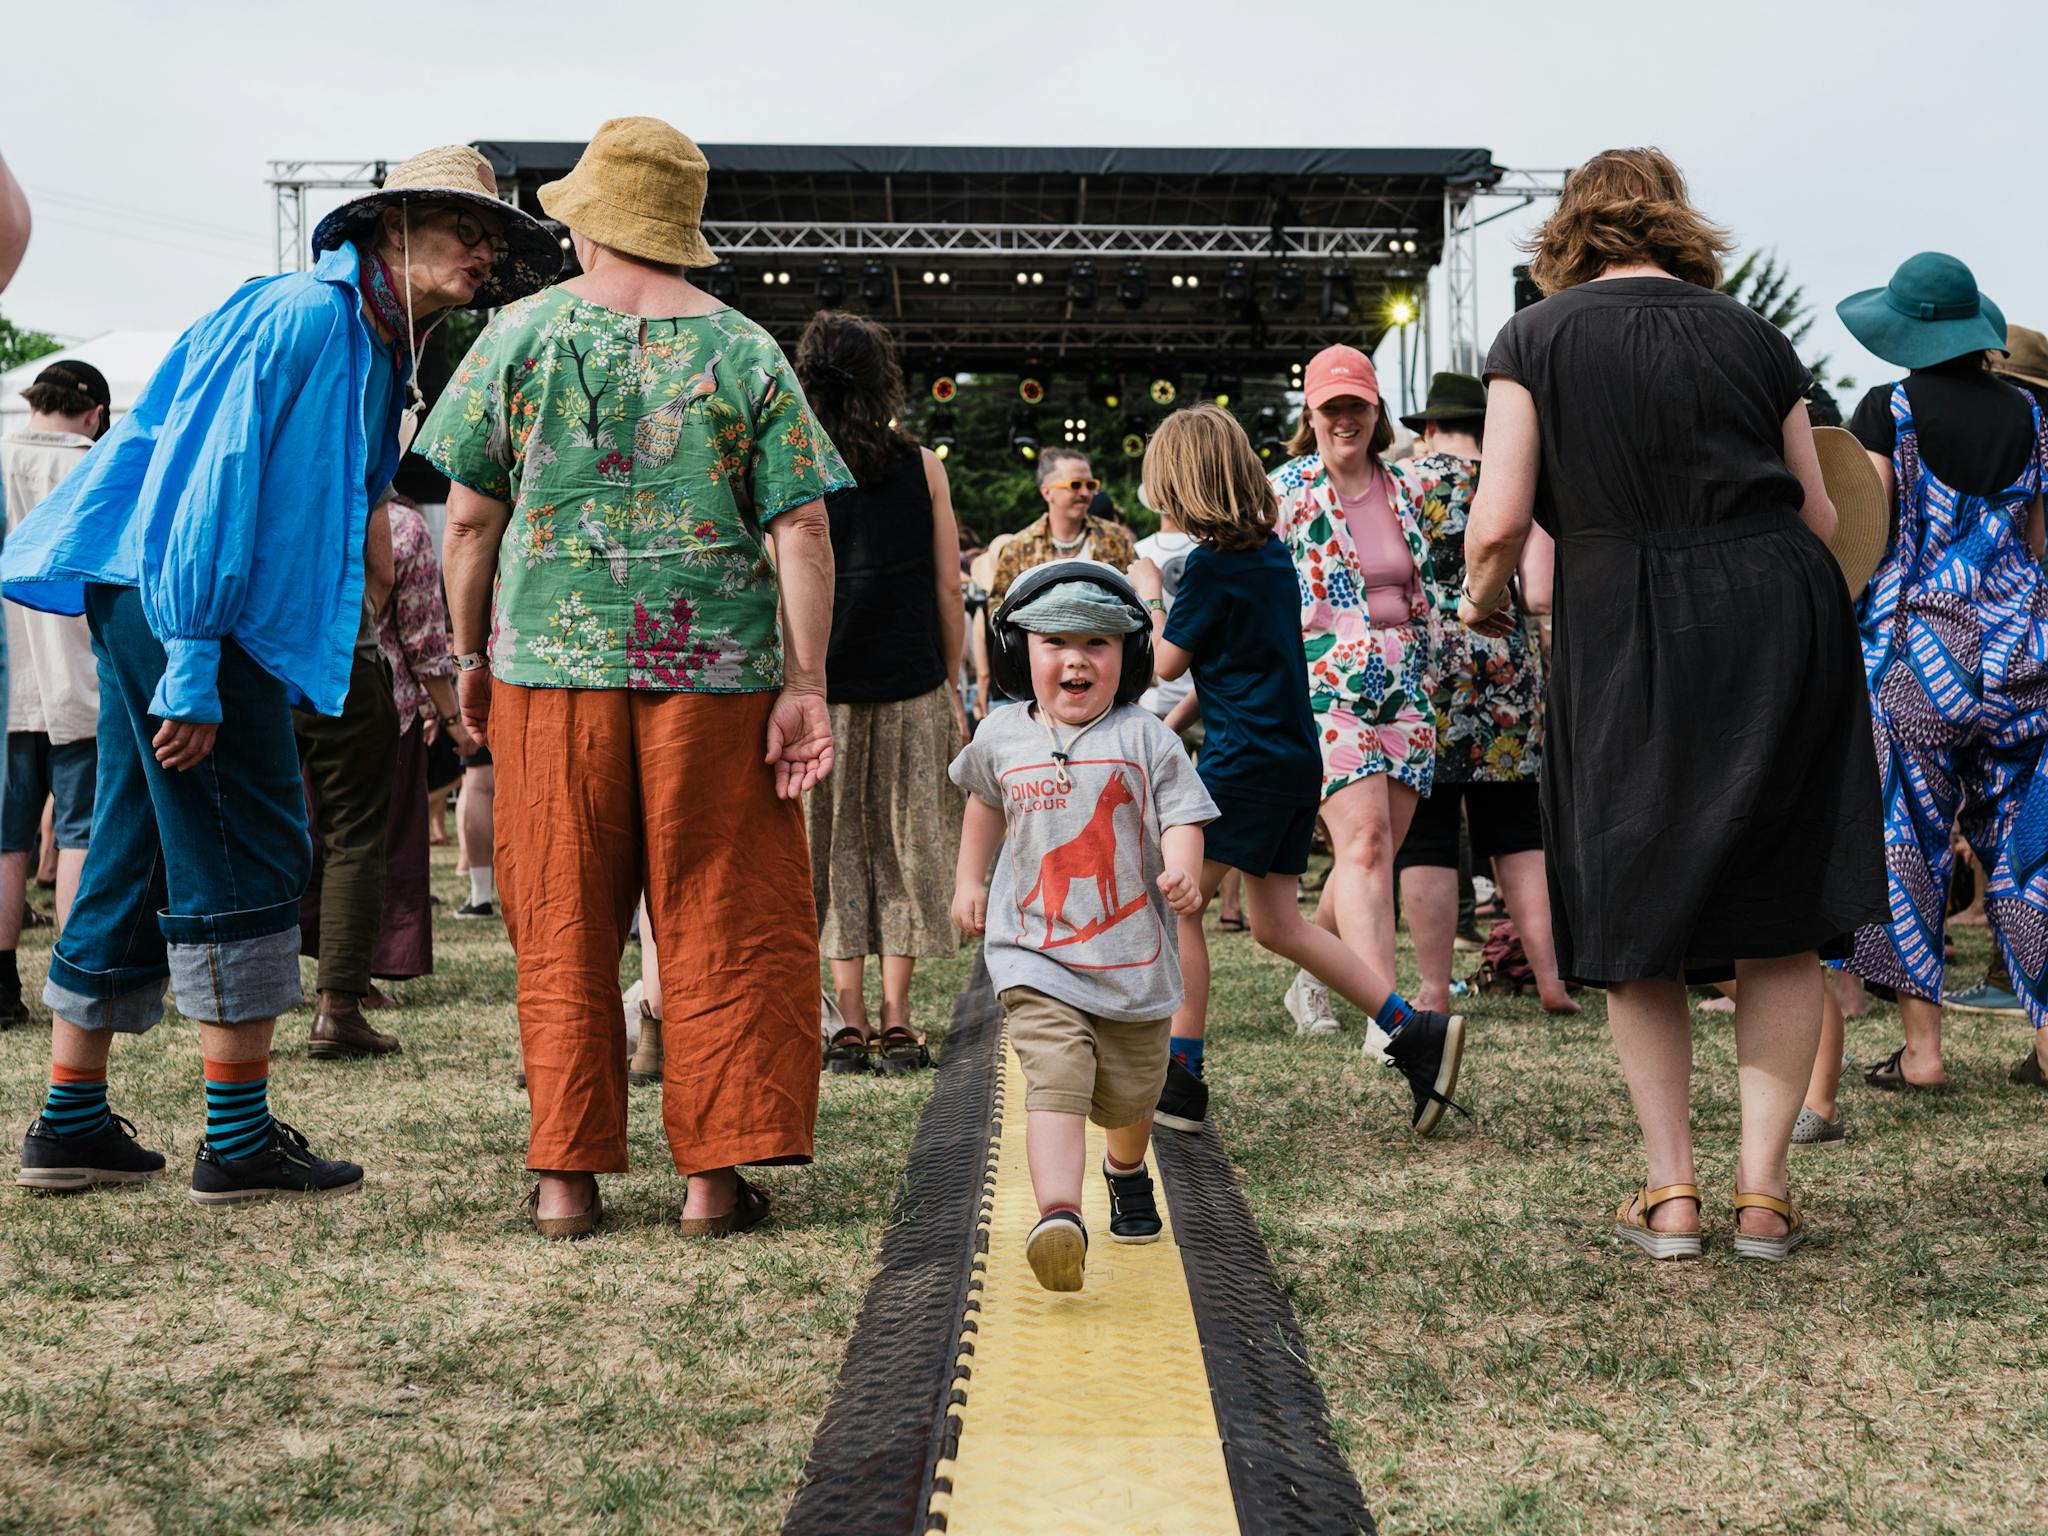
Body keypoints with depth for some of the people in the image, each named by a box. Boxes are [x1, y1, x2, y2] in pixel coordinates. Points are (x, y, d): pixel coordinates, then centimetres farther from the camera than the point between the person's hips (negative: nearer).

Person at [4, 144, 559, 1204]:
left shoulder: (372, 349, 19)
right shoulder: (303, 315, -12)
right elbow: (216, 474, -20)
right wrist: (193, 666, -23)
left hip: (146, 605, 10)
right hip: (179, 607, -10)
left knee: (137, 858, 13)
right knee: (242, 857, -7)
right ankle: (238, 1143, 0)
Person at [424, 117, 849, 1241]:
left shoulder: (520, 335, 2)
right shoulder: (746, 352, 2)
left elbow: (471, 518, 2)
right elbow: (801, 529, -3)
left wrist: (470, 654, 13)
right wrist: (806, 684, -2)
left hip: (551, 660, 1)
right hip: (715, 665, 0)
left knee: (563, 929, 9)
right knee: (719, 928, 7)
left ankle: (566, 1176, 12)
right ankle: (715, 1172, 8)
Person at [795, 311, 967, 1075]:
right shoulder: (922, 467, 0)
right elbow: (948, 595, 1)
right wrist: (954, 688, 11)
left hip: (822, 695, 0)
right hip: (911, 693, 0)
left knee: (837, 855, 8)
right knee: (906, 853, 8)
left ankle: (851, 1023, 7)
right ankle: (896, 1024, 7)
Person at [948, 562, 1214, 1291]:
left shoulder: (1145, 739, -2)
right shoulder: (1001, 738, 7)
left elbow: (1181, 817, -7)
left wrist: (1181, 875, -27)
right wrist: (969, 879, 24)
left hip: (1132, 956, 0)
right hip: (1034, 956, 0)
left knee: (1129, 1097, 15)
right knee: (1056, 1080, -22)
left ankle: (1127, 1176, 48)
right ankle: (1059, 1217, -36)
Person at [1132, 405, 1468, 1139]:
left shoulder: (1211, 563, -14)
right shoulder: (1272, 550, 12)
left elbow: (1167, 661, -3)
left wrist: (1147, 593, 11)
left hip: (1243, 761, -9)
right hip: (1295, 756, 9)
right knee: (1276, 923, 12)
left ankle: (1181, 1080, 1)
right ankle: (1411, 1029, 7)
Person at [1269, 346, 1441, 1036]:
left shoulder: (1399, 492, 13)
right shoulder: (1284, 492, -2)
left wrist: (1427, 683, 18)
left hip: (1403, 690, 5)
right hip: (1325, 687, -5)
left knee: (1373, 854, 4)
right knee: (1364, 841, -19)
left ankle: (1312, 983, 25)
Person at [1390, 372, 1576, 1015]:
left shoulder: (1400, 483, -1)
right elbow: (1540, 597, -5)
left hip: (1420, 666, -2)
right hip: (1505, 669, 2)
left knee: (1425, 838, 2)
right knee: (1517, 832, 11)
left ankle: (1434, 991, 3)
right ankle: (1551, 978, 9)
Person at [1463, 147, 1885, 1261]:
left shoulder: (1536, 338, 2)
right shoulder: (1753, 336, 10)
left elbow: (1500, 520, -7)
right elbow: (1821, 518, 11)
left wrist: (1482, 602, 14)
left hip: (1628, 641, -2)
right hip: (1784, 625, 2)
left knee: (1637, 925, 12)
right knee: (1780, 925, 10)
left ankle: (1669, 1195, 11)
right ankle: (1762, 1192, 10)